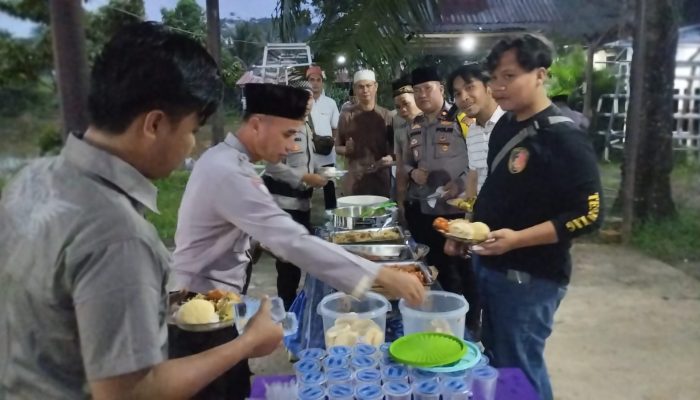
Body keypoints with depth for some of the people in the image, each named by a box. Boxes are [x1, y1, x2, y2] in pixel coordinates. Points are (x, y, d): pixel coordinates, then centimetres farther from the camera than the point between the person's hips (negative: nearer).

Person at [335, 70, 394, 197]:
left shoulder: (386, 115, 4)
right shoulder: (346, 116, 2)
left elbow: (394, 145, 10)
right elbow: (337, 147, 10)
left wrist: (391, 157, -11)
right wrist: (346, 150, -12)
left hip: (381, 178, 1)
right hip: (355, 179, -1)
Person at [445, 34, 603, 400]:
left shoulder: (565, 139, -18)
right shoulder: (505, 126, 6)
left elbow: (588, 215, -21)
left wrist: (517, 238, -28)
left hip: (530, 277, -8)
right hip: (488, 265, 8)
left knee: (519, 370, 6)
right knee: (495, 361, 21)